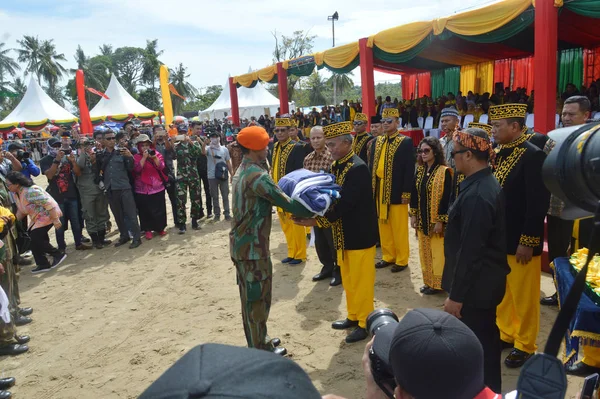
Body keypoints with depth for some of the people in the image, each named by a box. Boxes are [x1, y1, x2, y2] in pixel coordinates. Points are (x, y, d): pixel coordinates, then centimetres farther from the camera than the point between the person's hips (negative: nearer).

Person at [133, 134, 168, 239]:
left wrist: (154, 157, -20)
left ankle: (160, 228, 24)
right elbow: (137, 169, -15)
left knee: (160, 209, 6)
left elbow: (161, 167, -7)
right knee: (145, 210, 2)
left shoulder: (157, 154, 6)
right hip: (143, 190, -1)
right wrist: (144, 157, -18)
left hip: (158, 187, 1)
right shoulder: (136, 157, 1)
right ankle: (148, 230, 16)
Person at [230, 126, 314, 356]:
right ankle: (260, 349, 20)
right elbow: (287, 203, -23)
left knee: (250, 296, 19)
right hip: (253, 246, -10)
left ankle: (257, 341, 35)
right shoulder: (257, 176, -23)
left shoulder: (243, 170, 10)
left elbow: (273, 196, 12)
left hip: (243, 242, 10)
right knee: (258, 297, 4)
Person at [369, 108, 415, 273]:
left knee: (399, 227, 2)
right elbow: (372, 165, 12)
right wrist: (371, 187, 6)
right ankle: (388, 256, 26)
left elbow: (409, 169, -11)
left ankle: (402, 260, 14)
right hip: (380, 190, 6)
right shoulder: (377, 141, 11)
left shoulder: (406, 142, -7)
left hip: (396, 191, -6)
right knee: (383, 225, 13)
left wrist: (406, 192, -16)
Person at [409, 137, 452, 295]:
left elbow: (446, 198, -16)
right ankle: (428, 281, 26)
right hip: (422, 220, 7)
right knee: (425, 251, 13)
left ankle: (437, 283, 15)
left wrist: (440, 221, -18)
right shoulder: (419, 170, 6)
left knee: (437, 252, 2)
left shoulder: (444, 171, -13)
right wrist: (413, 215, 7)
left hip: (436, 220, -6)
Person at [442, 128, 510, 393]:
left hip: (475, 285, -10)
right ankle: (491, 389, 40)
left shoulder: (476, 195, -26)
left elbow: (470, 251, -26)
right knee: (486, 338, 23)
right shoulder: (487, 184, 5)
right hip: (485, 282, 10)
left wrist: (456, 295, -18)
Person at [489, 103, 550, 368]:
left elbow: (538, 203, -19)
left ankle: (525, 346, 23)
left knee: (523, 296, 7)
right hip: (498, 238, 8)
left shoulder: (533, 155, -16)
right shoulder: (501, 155, 9)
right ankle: (506, 334, 36)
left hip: (520, 241, -8)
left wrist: (528, 242, -19)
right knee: (501, 293, 19)